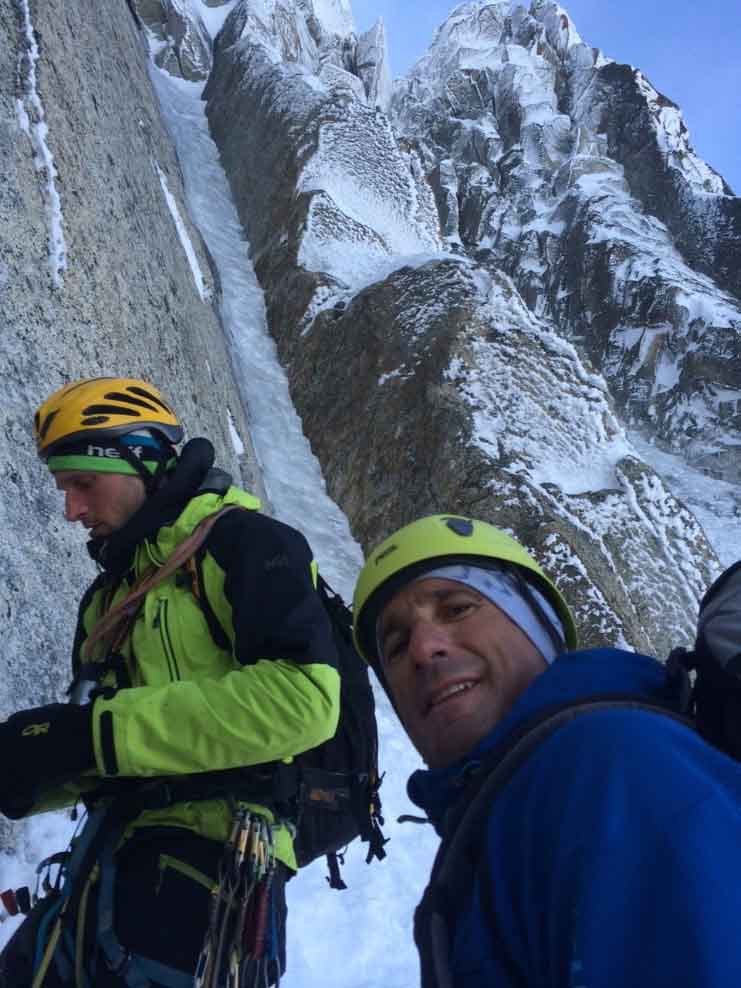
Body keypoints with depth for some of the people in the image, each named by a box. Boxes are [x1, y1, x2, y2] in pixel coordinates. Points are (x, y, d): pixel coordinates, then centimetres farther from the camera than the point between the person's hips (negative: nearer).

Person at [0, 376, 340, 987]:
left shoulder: (244, 544, -6)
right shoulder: (112, 592, 21)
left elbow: (303, 698, -23)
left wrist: (94, 731, -20)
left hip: (196, 874, -8)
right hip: (110, 871, 8)